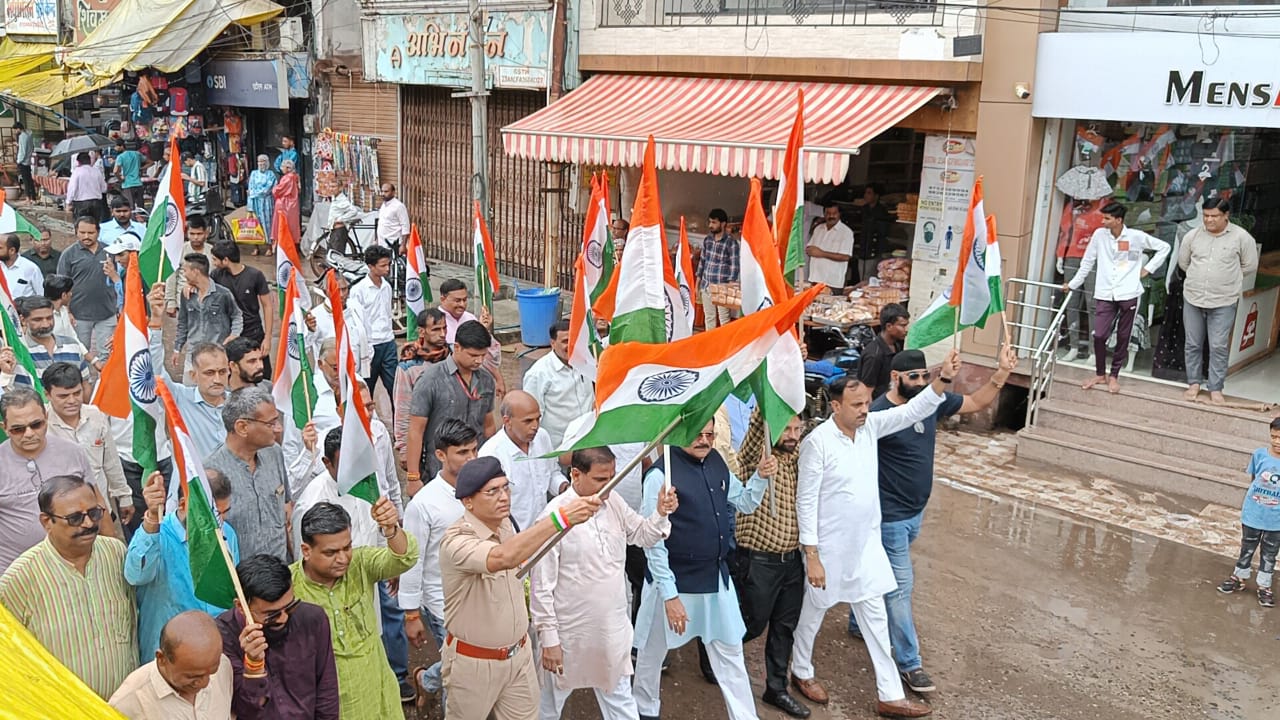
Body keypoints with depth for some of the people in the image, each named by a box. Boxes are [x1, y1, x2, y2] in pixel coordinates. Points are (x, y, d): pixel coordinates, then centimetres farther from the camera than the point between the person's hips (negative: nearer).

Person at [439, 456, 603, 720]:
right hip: (474, 662, -6)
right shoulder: (456, 541, -29)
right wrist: (561, 517, -54)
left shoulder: (504, 524, -3)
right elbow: (503, 558, -49)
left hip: (519, 652, 6)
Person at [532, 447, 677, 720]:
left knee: (619, 695, 22)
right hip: (570, 632, -5)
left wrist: (661, 514, -10)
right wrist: (548, 638, -15)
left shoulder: (614, 502, -5)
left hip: (612, 627, 5)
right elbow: (542, 586, -18)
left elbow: (642, 535, 11)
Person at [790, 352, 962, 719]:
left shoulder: (870, 426, -4)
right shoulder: (817, 442, -22)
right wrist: (812, 556, -19)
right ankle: (801, 672, 40)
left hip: (866, 542, 6)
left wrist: (943, 379, -22)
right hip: (830, 547, -6)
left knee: (875, 615, 12)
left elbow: (913, 411, -6)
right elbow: (806, 502, -19)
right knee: (814, 612, 15)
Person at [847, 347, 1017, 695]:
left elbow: (977, 403, 8)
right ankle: (909, 662, 11)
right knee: (900, 585, 0)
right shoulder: (879, 414, -23)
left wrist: (1003, 371, -3)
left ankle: (860, 623, 45)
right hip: (890, 516, -7)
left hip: (916, 511, 7)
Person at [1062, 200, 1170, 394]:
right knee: (1099, 335, -4)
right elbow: (1087, 262, 10)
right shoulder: (1099, 234, 0)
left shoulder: (1137, 237, -4)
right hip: (1104, 294, 1)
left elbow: (1164, 247, 9)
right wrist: (1073, 284, 14)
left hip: (1128, 294, -1)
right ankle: (1100, 374, 16)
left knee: (1123, 337, 7)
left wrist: (1148, 269, 3)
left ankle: (1114, 375, 21)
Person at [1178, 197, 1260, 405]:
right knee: (1193, 345, 11)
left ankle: (1215, 389, 10)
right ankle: (1194, 382, 24)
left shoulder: (1241, 237, -7)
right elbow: (1183, 262, 14)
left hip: (1223, 303, -3)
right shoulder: (1192, 236, 0)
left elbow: (1250, 265, 3)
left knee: (1219, 347, 1)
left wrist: (1228, 276, 9)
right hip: (1193, 300, 3)